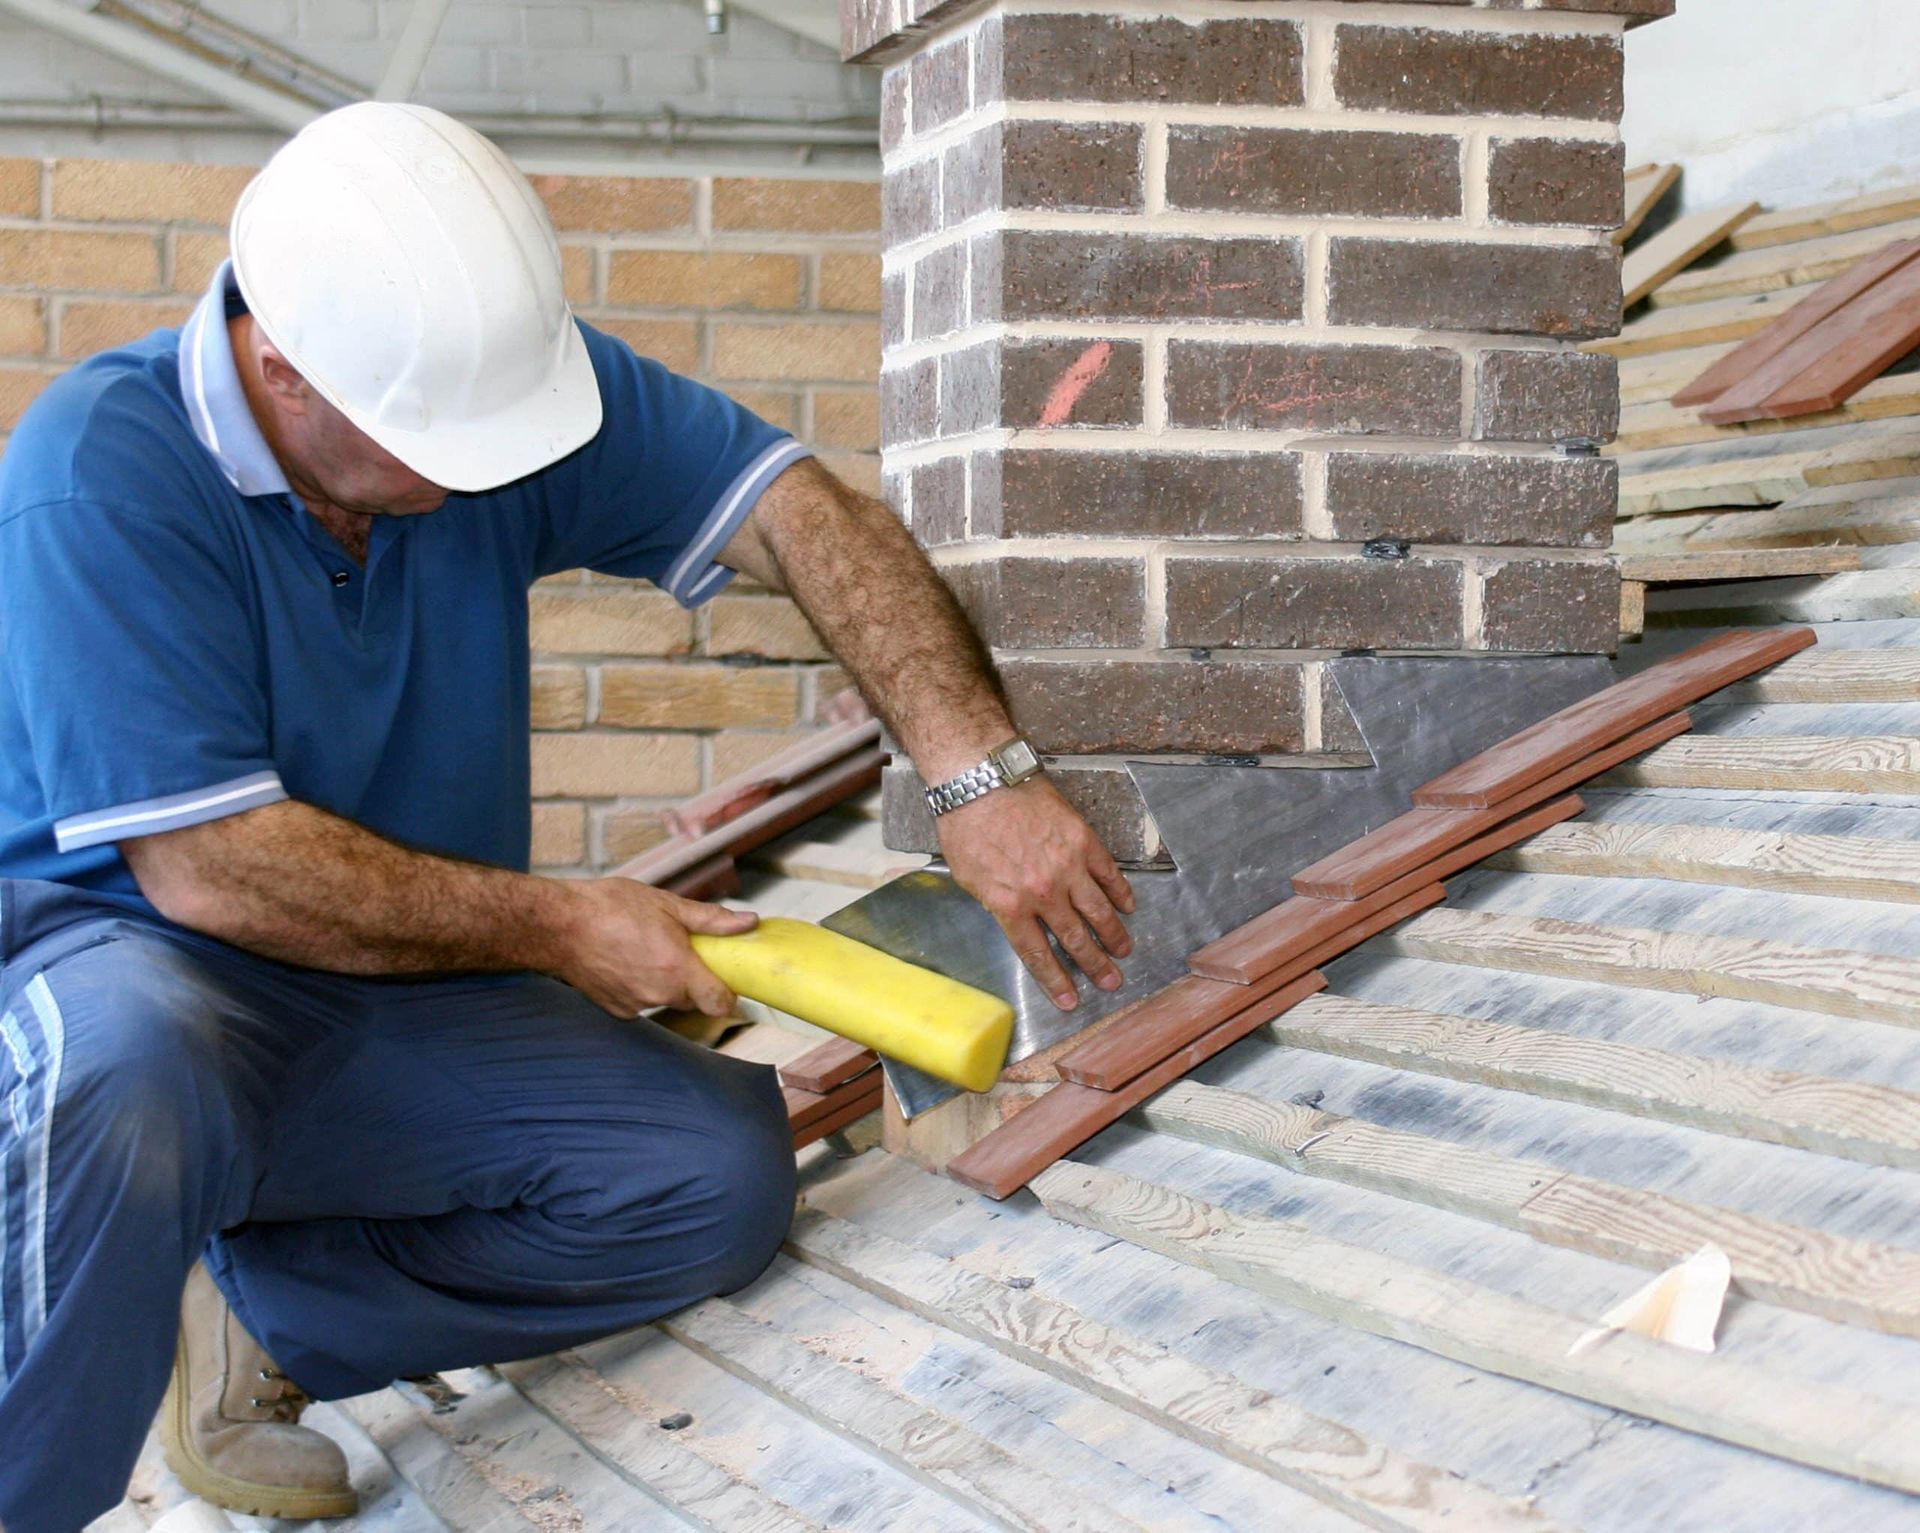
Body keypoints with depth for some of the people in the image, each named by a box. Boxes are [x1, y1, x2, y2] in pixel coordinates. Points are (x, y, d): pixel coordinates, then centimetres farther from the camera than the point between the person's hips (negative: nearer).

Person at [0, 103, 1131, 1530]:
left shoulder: (504, 374, -6)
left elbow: (804, 518, -8)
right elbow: (210, 868, -24)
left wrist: (982, 775, -22)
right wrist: (558, 928, -18)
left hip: (411, 1013, 6)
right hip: (125, 956, -6)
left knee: (723, 1173, -14)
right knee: (125, 1067, -41)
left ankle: (263, 1323, 0)